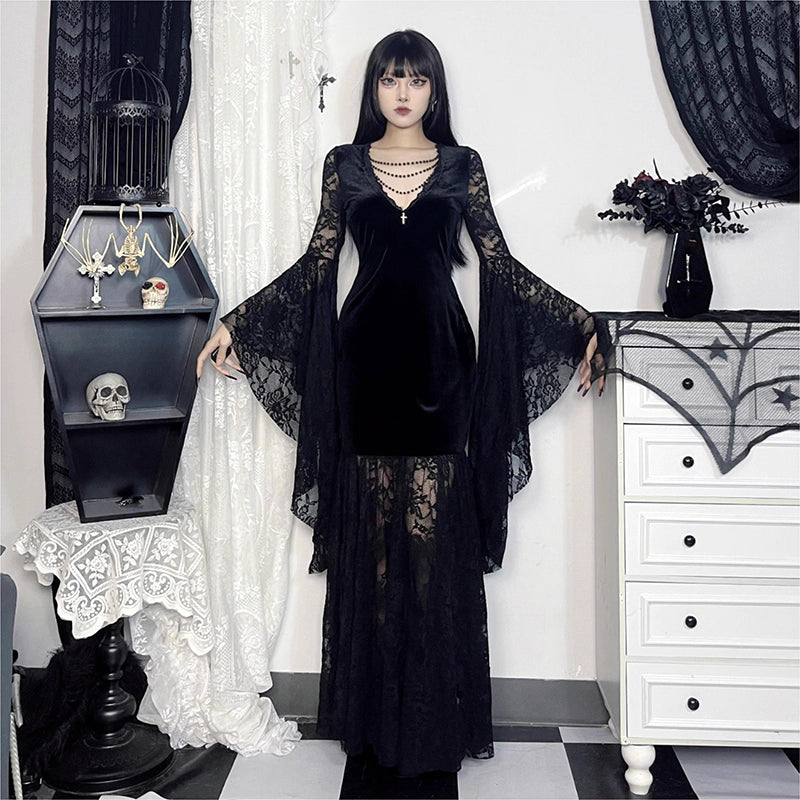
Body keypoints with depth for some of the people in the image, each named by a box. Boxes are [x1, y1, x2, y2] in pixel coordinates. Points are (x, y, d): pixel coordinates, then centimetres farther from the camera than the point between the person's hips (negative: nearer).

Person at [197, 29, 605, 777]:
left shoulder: (461, 164, 9)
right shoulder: (344, 163, 9)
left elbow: (501, 263, 7)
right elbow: (316, 264, 7)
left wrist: (581, 324, 2)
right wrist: (234, 322, 0)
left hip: (438, 354, 0)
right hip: (367, 353, 1)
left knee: (436, 527, 0)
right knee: (373, 526, 4)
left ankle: (436, 713, 15)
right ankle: (372, 708, 19)